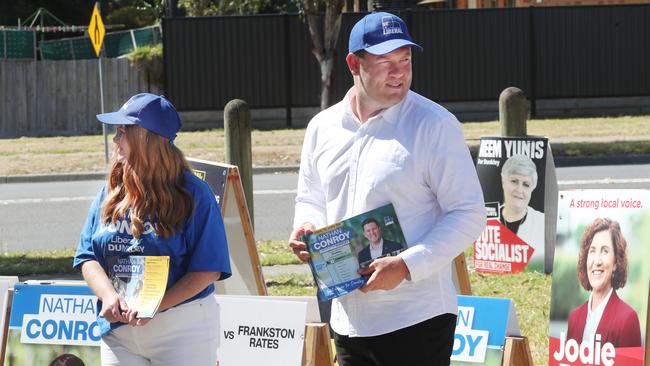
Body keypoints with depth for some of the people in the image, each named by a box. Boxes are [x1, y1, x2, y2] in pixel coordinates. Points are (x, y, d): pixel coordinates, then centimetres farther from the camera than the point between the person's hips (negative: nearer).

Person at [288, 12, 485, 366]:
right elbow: (310, 200, 24)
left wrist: (406, 266, -20)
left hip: (417, 320, -6)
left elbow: (468, 215, -10)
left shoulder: (434, 124, -7)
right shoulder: (322, 127, 10)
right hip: (348, 319, 6)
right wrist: (306, 229, 0)